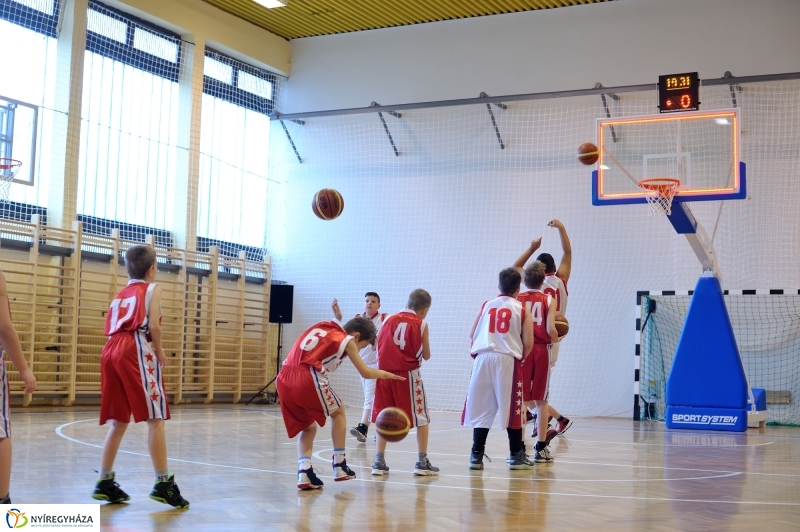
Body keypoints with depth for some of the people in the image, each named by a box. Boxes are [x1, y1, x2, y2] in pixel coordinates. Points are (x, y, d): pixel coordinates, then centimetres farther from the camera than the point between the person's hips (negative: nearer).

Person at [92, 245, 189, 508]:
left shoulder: (121, 294, 26)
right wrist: (159, 350, 6)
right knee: (155, 418, -6)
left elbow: (110, 328, 17)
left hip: (112, 351, 7)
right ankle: (163, 484, -10)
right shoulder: (152, 288, 8)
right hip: (136, 351, -7)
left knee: (119, 421, 13)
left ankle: (104, 482, 12)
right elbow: (153, 325, -7)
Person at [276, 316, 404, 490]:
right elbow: (366, 373, 13)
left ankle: (304, 472, 4)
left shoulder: (319, 327, 27)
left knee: (308, 426, 22)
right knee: (338, 411, 20)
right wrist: (386, 374, 31)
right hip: (308, 378, -6)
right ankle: (339, 465, 17)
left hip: (284, 378, 6)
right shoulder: (346, 340, 9)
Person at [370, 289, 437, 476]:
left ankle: (379, 462, 9)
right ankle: (422, 463, 7)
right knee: (421, 417, 9)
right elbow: (426, 356, 2)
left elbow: (377, 345, 6)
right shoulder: (421, 324, 0)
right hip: (408, 374, -3)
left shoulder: (389, 320, 9)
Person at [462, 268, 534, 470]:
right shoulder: (521, 309, 6)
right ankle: (516, 456, 12)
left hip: (483, 358, 2)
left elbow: (472, 334, 12)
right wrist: (520, 357, 17)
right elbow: (528, 343, 0)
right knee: (512, 409, 5)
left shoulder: (486, 306, 13)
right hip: (508, 360, -2)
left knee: (481, 408, 6)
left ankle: (477, 455, 6)